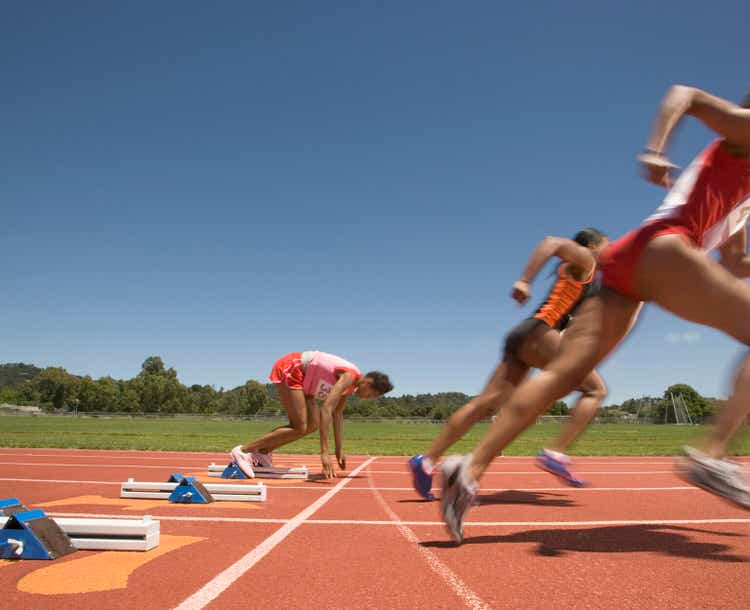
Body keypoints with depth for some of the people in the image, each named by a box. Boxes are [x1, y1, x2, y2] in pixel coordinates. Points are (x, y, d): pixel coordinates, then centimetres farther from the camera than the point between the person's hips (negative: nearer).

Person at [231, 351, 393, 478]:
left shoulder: (351, 384, 5)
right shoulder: (348, 377, -24)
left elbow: (337, 413, 16)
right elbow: (326, 410, -34)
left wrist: (339, 449, 17)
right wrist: (324, 452, -36)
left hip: (300, 377, 9)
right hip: (288, 368, -9)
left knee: (312, 425, 4)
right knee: (300, 428, -12)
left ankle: (262, 452, 8)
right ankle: (243, 450, -11)